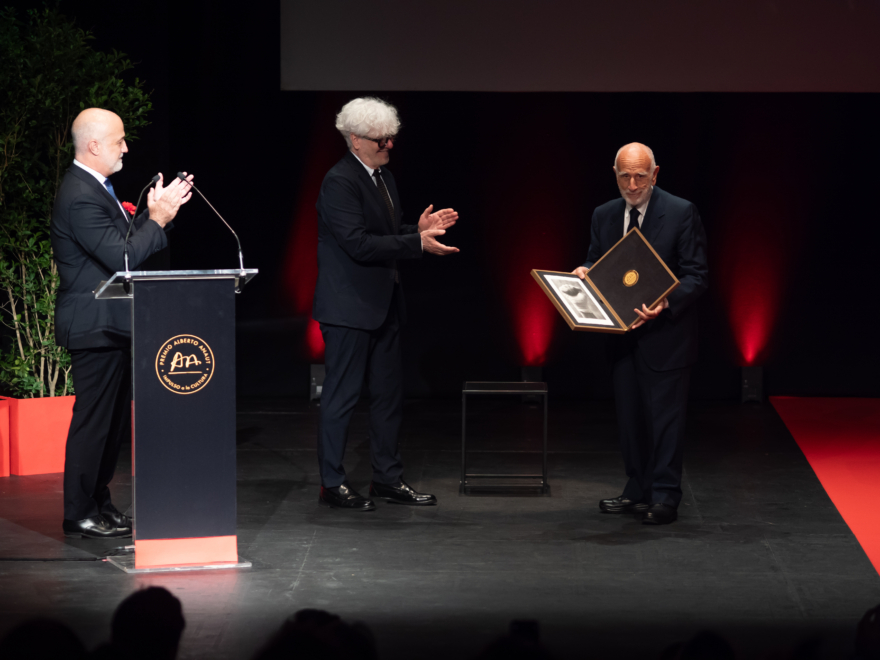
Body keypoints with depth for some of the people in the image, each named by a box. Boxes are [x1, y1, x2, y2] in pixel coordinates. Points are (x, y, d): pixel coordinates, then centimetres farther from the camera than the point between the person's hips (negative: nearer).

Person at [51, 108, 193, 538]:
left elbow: (125, 241, 16)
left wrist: (155, 213, 5)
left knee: (113, 419, 16)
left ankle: (98, 502, 25)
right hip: (95, 325, -11)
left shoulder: (95, 188, 14)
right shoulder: (80, 197, -21)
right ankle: (80, 515, 2)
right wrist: (158, 219, -15)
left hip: (110, 324, 11)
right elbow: (122, 255, -25)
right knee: (93, 418, -4)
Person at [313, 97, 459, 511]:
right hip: (349, 305, -9)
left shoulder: (384, 177, 14)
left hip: (383, 303, 9)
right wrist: (417, 242, -25)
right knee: (342, 394, -2)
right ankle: (332, 483, 6)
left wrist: (419, 228, 2)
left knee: (389, 392, 13)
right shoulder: (340, 181, -16)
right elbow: (359, 243, -24)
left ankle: (387, 477, 22)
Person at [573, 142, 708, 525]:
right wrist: (583, 273, -8)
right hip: (621, 333, 6)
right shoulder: (604, 216, 9)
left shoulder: (681, 213, -8)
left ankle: (664, 497, 2)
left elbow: (696, 276, -9)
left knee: (665, 415, -3)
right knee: (629, 415, 11)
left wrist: (667, 303, -26)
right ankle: (638, 492, 21)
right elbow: (595, 264, 17)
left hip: (665, 333, -6)